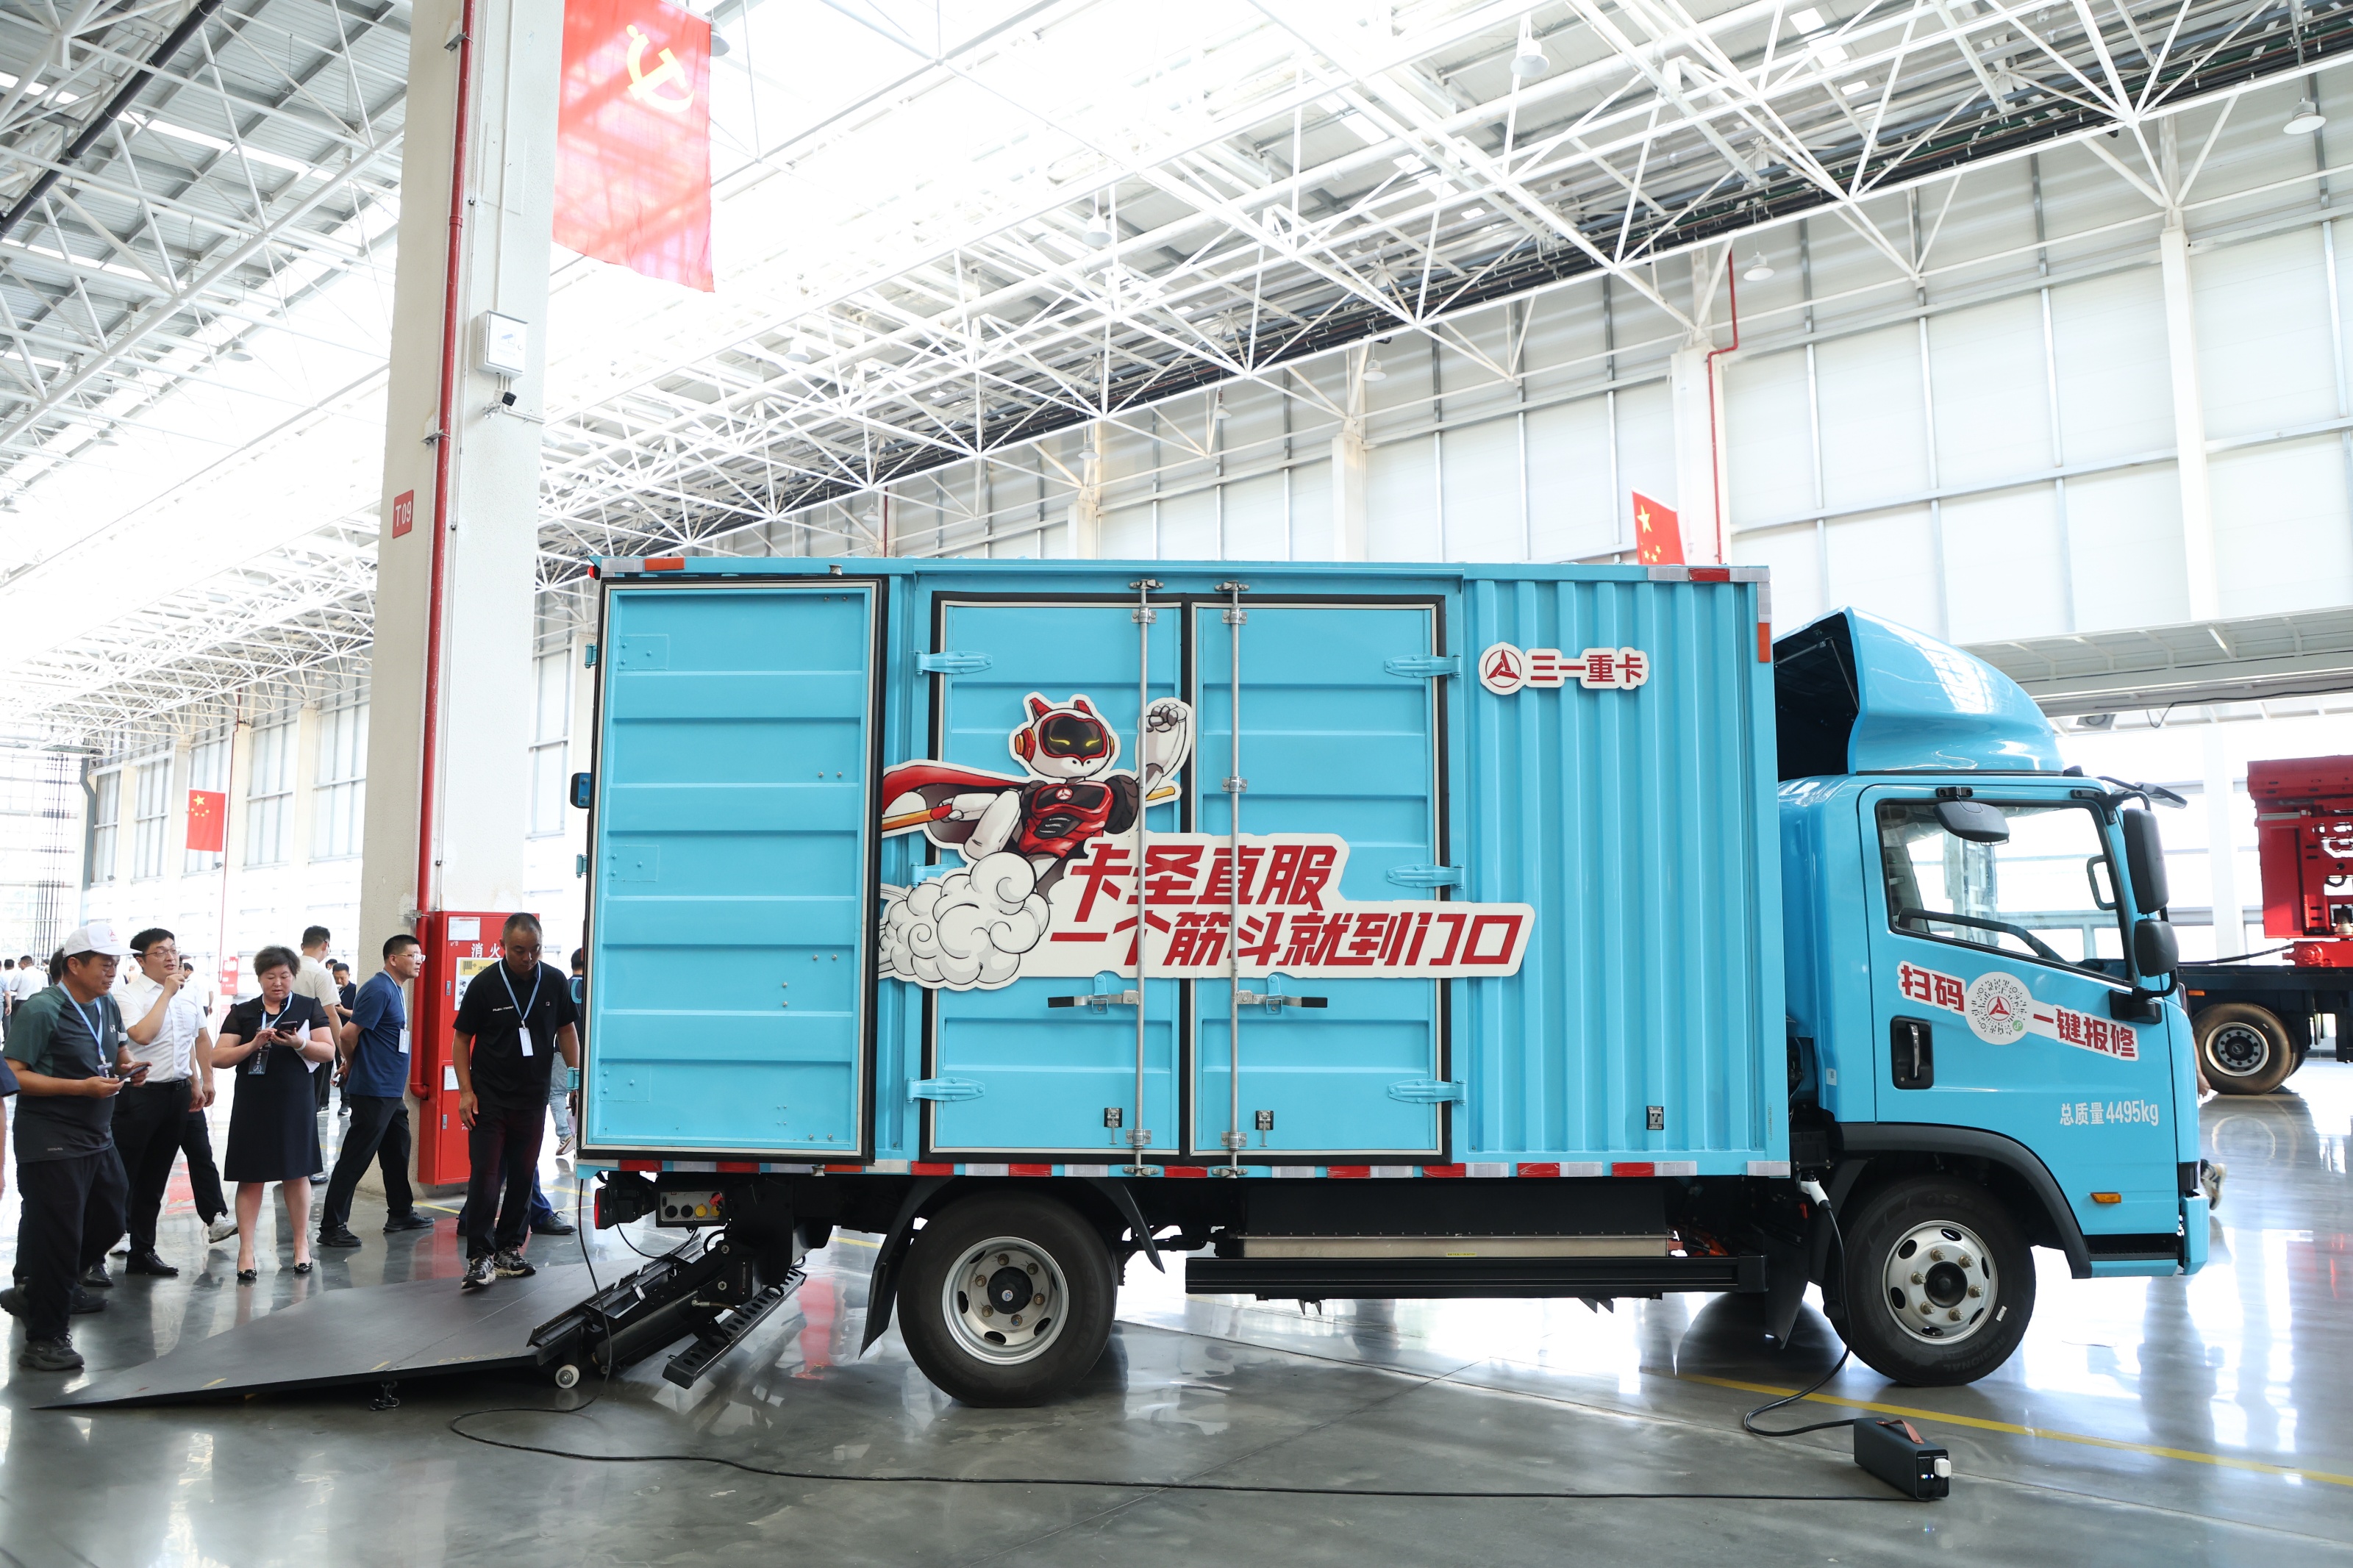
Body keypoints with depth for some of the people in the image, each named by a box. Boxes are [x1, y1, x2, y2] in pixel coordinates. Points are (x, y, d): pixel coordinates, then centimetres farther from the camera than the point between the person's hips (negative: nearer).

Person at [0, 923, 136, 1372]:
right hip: (52, 1145, -8)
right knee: (58, 1238, -3)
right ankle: (44, 1339, 11)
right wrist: (84, 1086, -24)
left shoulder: (108, 1005, 10)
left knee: (108, 1225, 16)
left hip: (98, 1140, 8)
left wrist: (126, 1068, 2)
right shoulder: (41, 1010, -14)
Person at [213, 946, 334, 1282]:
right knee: (251, 1177, 2)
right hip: (252, 1105, 0)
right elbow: (218, 1057, -1)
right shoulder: (242, 1012, 6)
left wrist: (299, 1044, -18)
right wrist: (253, 1045, -17)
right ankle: (246, 1252, 8)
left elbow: (329, 1051, -1)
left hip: (294, 1103, 0)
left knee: (295, 1174, 6)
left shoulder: (308, 1007, 5)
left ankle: (302, 1244, 17)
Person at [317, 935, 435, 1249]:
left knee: (397, 1152, 18)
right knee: (355, 1158, -5)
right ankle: (331, 1227, 0)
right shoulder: (379, 990, -17)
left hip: (391, 1091, 10)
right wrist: (352, 1064, -3)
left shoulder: (393, 990, 14)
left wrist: (351, 1064, 14)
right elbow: (348, 1034, -21)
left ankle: (401, 1214, 29)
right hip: (374, 1091, -10)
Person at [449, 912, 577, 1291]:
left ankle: (508, 1251, 20)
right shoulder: (485, 984, -8)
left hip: (533, 1096, 3)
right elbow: (461, 1038, -1)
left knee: (523, 1175, 9)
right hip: (489, 1098, -3)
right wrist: (465, 1091, -9)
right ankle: (480, 1257, -4)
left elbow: (566, 1030, 10)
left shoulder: (554, 982, 0)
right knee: (486, 1174, -7)